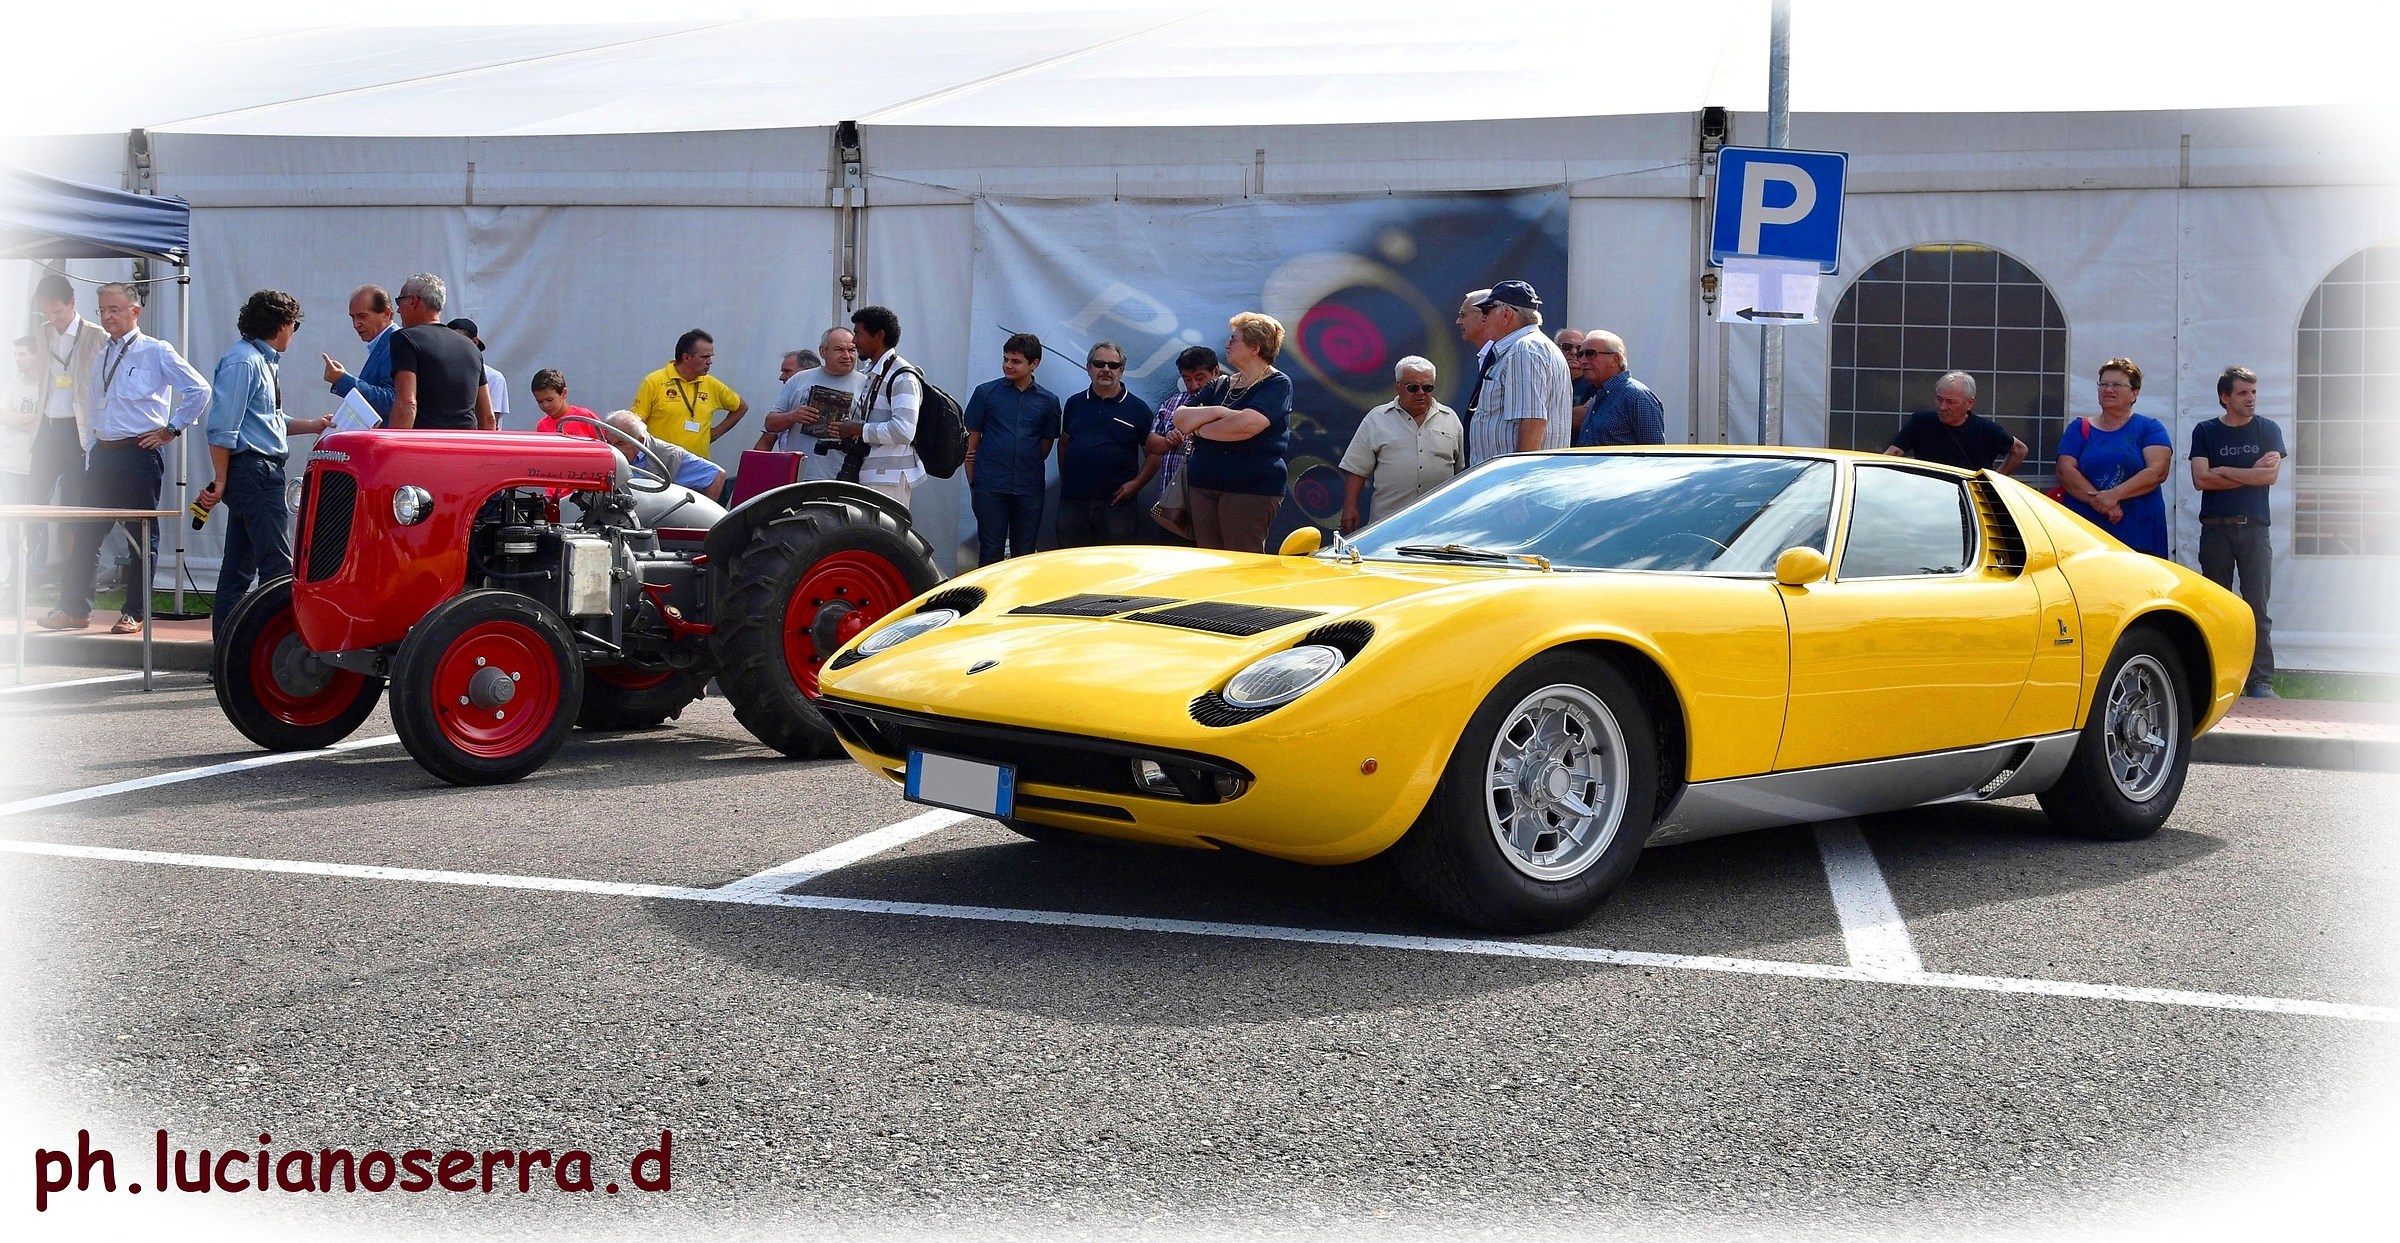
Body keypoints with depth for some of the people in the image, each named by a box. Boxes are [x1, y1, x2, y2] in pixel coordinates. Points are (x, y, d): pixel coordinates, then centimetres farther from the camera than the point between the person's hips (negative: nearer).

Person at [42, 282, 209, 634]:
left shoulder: (157, 353, -5)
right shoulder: (100, 358, 16)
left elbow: (199, 389, -8)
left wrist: (172, 429, -7)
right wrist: (93, 450, 16)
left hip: (141, 454, -6)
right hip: (103, 454, 7)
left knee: (142, 535, 0)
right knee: (86, 533, 5)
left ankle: (135, 613, 6)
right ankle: (75, 608, 11)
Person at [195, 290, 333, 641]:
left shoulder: (266, 361, 17)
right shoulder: (242, 362, -13)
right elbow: (223, 428, -16)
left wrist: (312, 425, 20)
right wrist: (220, 481, -16)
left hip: (264, 473, 10)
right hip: (252, 470, -10)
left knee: (239, 565, 12)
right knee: (277, 563, -12)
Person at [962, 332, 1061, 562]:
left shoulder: (1048, 401, 6)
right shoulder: (985, 393, 2)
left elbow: (1046, 444, 13)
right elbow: (971, 442, 5)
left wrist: (1029, 469, 4)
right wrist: (972, 483, 2)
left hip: (1029, 489, 2)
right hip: (990, 487, -2)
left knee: (1024, 554, 7)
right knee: (991, 552, 0)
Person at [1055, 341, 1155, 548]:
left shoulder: (1137, 408, 3)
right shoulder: (1075, 404, 11)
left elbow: (1154, 453, 4)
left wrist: (1136, 483, -9)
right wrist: (1065, 480, 9)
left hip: (1116, 502, -2)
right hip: (1073, 499, 2)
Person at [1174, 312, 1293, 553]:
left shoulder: (1277, 384, -4)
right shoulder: (1221, 386, 17)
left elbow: (1247, 425, -20)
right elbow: (1180, 418, 8)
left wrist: (1200, 429, -5)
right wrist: (1217, 412, -10)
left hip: (1251, 489, -7)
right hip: (1203, 486, 7)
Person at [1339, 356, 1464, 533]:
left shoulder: (1450, 418, 14)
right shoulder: (1376, 419, 8)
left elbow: (1464, 469, 16)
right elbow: (1356, 469, 6)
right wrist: (1350, 508, -2)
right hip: (1389, 520, -1)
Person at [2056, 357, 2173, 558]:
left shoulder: (2150, 428, 10)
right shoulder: (2079, 428, 15)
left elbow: (2157, 472, -5)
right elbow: (2065, 471, 1)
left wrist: (2114, 494, -17)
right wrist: (2098, 500, -14)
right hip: (2083, 532, 1)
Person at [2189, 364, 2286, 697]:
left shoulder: (2267, 430, 9)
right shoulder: (2205, 432, 8)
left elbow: (2271, 475, -7)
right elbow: (2200, 479, -6)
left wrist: (2223, 471, -5)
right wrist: (2250, 473, -4)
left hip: (2254, 528, 0)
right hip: (2215, 528, 0)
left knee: (2257, 606, -5)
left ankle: (2261, 682, -7)